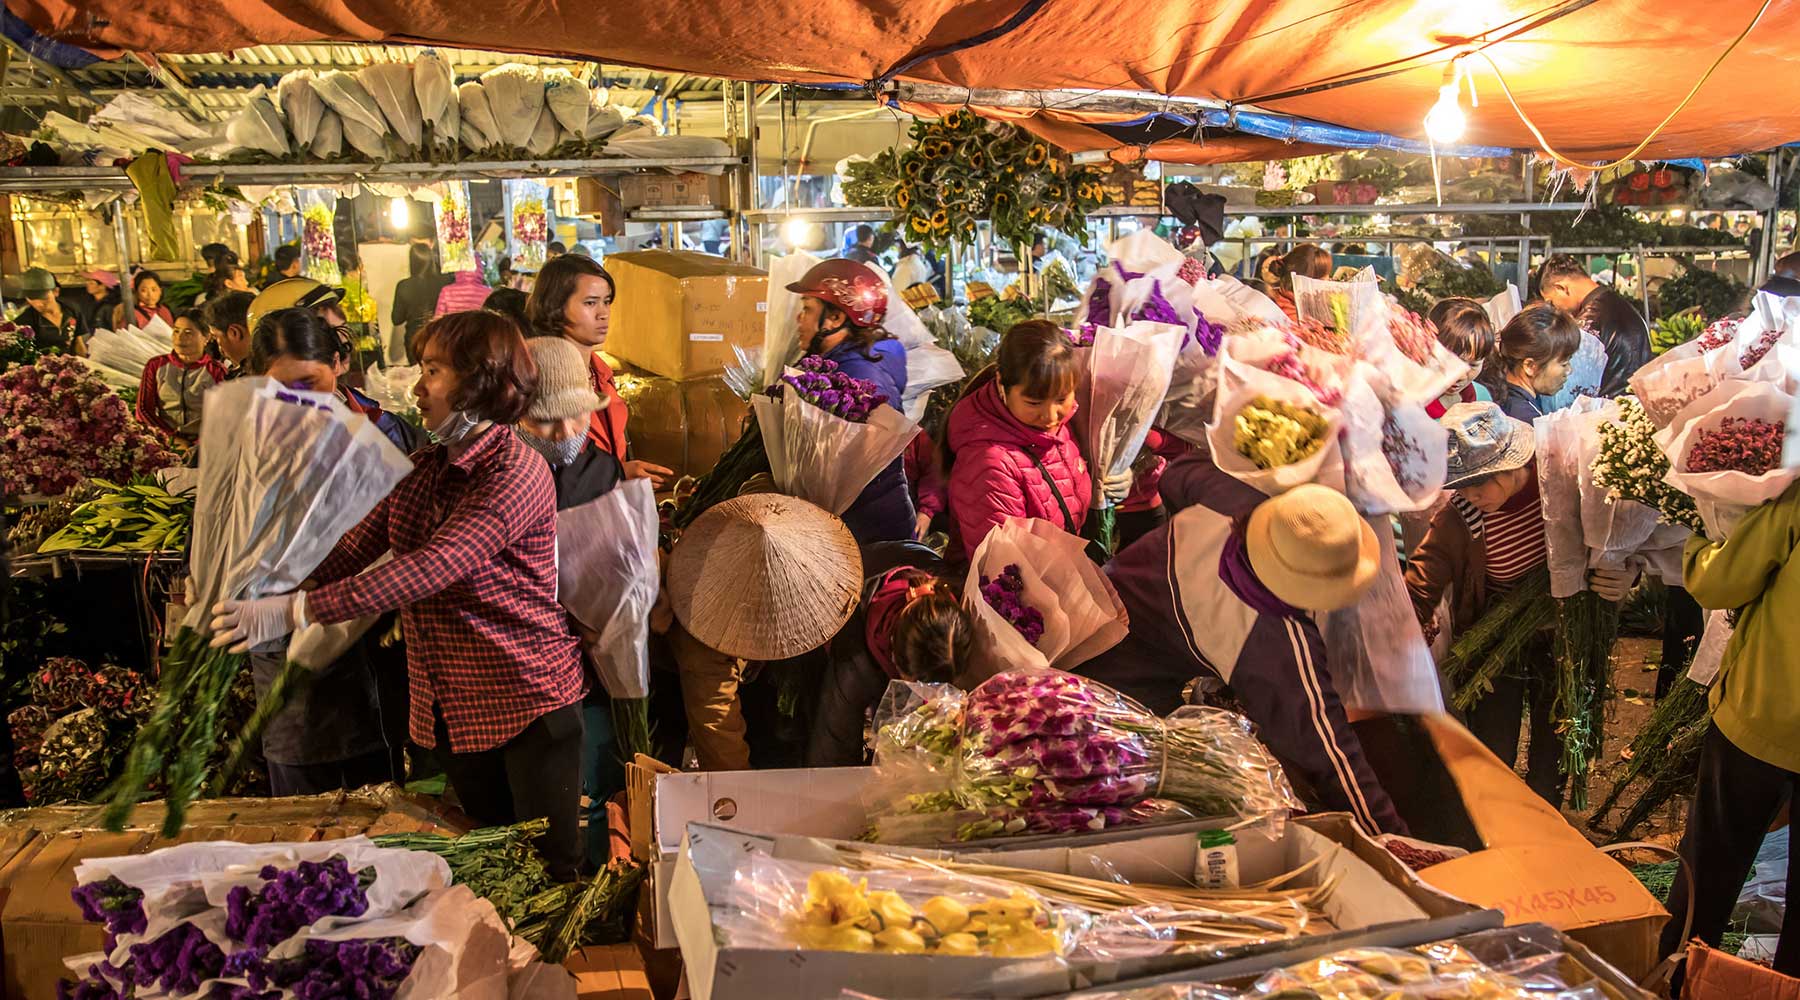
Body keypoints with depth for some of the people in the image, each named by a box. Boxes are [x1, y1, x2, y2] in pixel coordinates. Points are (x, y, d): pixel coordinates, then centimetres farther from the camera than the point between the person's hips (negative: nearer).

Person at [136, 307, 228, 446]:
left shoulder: (216, 372, 6)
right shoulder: (156, 365, 14)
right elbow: (143, 410, 8)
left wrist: (197, 445, -15)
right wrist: (172, 438, -7)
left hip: (201, 446, -2)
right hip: (163, 442, 2)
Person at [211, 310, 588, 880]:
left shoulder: (517, 473, -19)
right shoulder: (422, 469, 9)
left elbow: (432, 568, -29)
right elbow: (356, 546, 1)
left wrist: (297, 611, -33)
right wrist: (261, 588, -13)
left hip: (526, 697, -7)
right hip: (451, 701, 8)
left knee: (552, 871, 3)